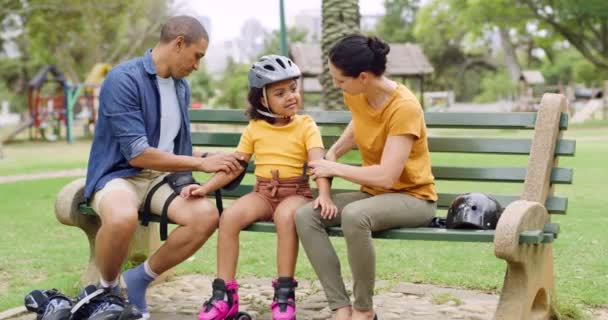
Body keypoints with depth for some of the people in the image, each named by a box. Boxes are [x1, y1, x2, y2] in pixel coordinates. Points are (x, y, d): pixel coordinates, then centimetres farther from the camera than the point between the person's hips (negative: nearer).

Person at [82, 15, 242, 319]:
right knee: (122, 218, -41)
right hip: (119, 173, -6)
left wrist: (212, 158, 5)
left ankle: (139, 279, -3)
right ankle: (106, 289, -8)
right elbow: (137, 154, -21)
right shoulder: (124, 79, -15)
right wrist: (200, 164, -17)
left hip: (162, 176, 6)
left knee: (207, 215, -24)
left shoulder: (182, 86, 9)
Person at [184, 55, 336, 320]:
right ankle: (225, 294, -19)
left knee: (285, 216, -38)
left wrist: (324, 195, -33)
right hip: (263, 192, 3)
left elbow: (318, 162, -14)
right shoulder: (255, 128, 10)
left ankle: (284, 294, -27)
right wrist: (206, 187, -5)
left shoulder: (306, 125, 1)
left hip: (296, 192, -3)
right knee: (229, 216, -26)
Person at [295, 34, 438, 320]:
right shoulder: (356, 96, -1)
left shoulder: (404, 107, -24)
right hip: (373, 193, 8)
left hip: (412, 197, -7)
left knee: (354, 216, -38)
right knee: (305, 216, -17)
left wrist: (335, 169, -18)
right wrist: (334, 151, 7)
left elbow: (387, 176, -31)